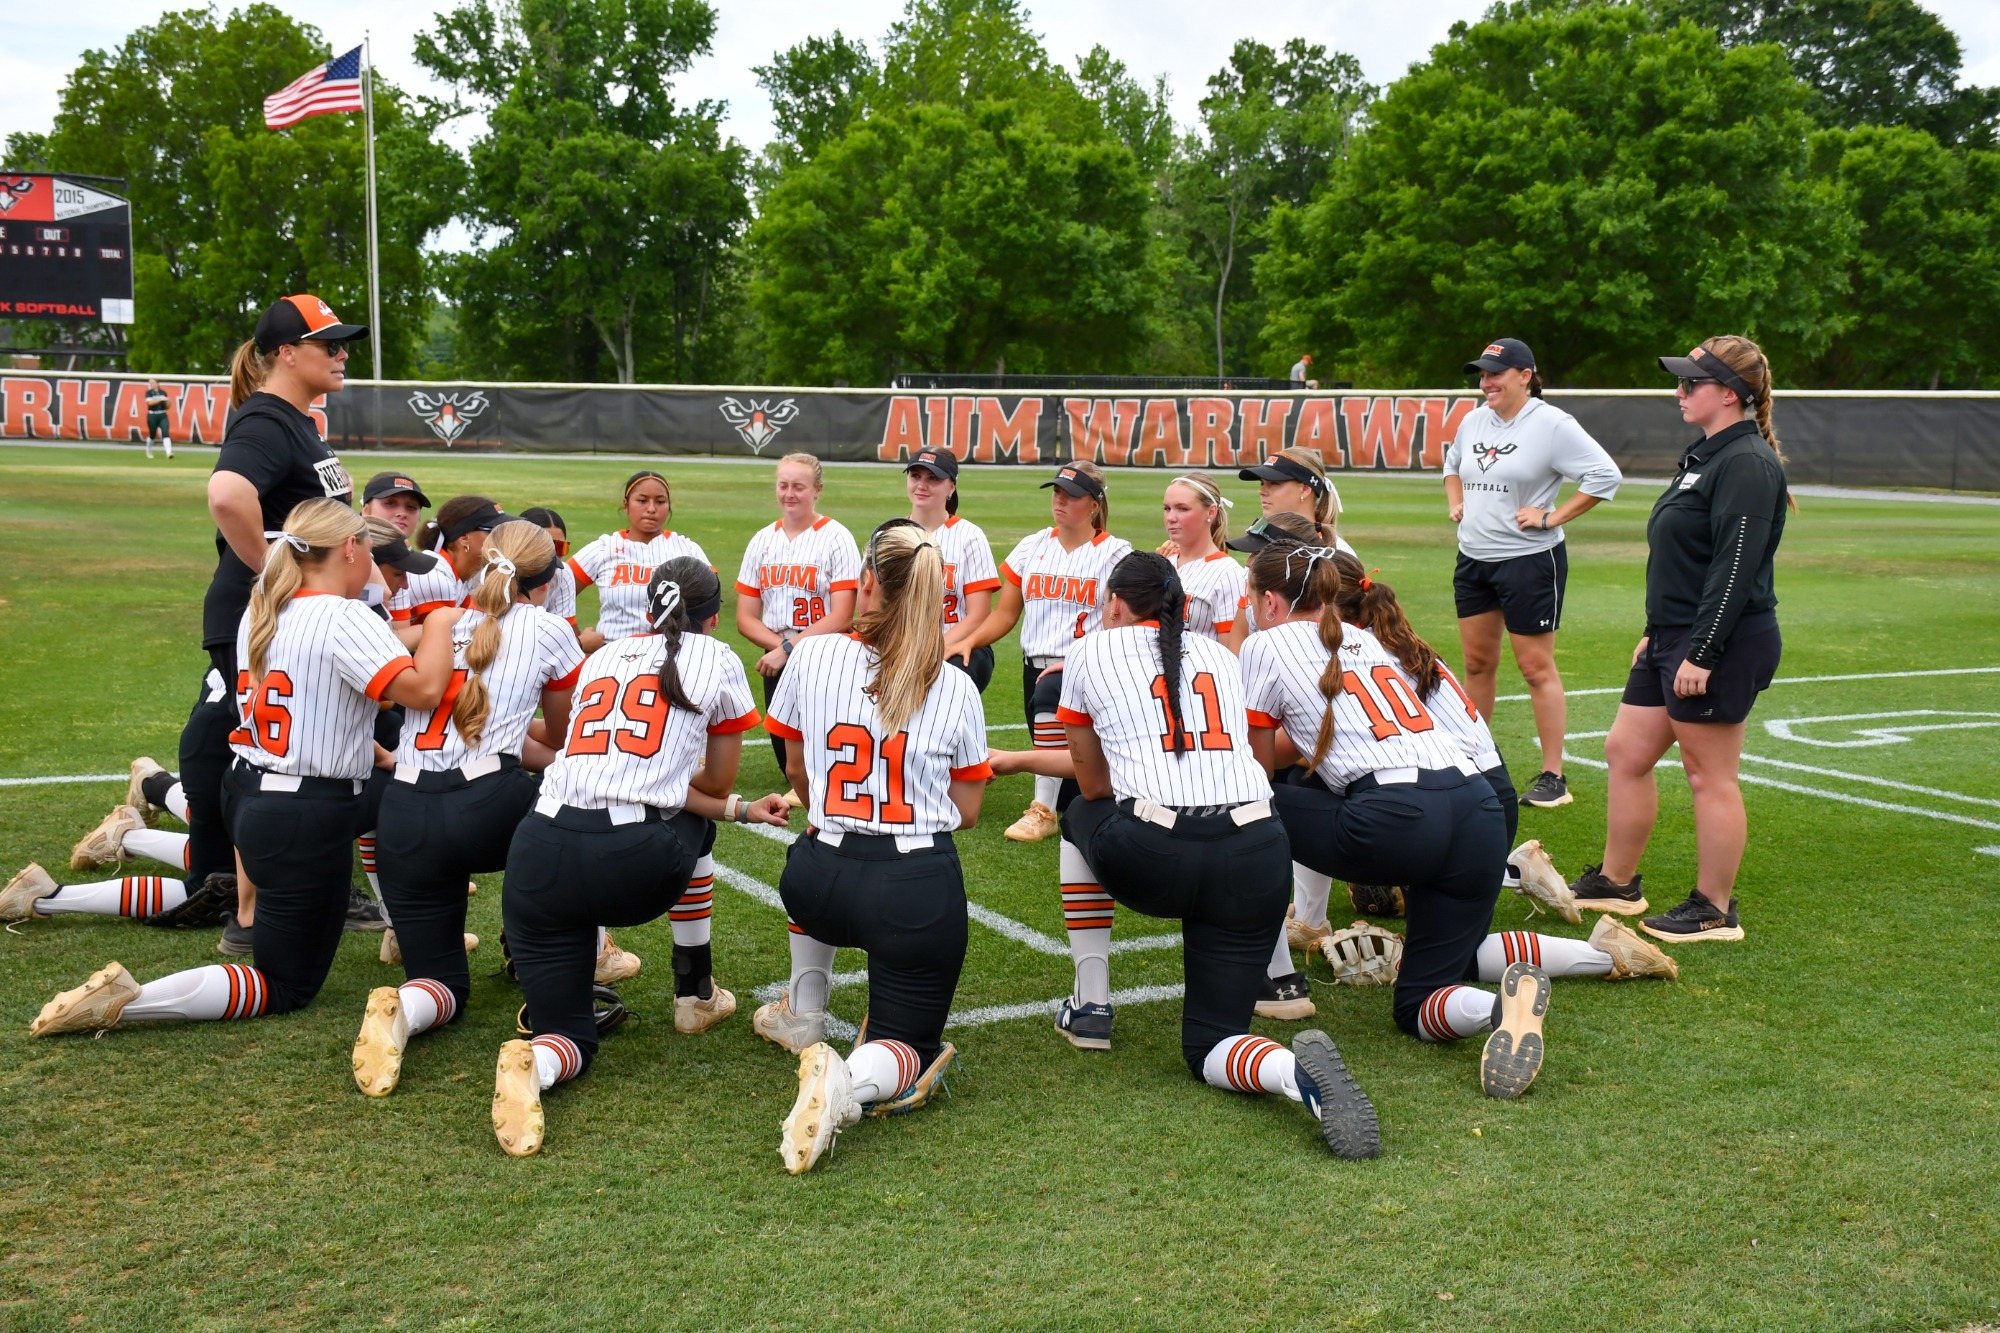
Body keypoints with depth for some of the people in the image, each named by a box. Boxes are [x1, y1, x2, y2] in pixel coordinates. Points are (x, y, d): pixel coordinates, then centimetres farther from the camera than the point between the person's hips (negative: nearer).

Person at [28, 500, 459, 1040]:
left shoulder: (261, 613, 7)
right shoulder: (346, 619, -18)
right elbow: (423, 690, -27)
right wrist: (440, 625, -10)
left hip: (249, 794, 9)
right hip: (305, 821, -9)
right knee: (287, 989, 3)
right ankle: (126, 1001, -15)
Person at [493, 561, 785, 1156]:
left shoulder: (603, 656, 24)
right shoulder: (716, 660, 12)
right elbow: (715, 781, 21)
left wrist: (741, 809, 28)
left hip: (539, 856, 3)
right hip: (631, 868, -3)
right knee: (690, 821, 33)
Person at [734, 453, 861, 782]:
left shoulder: (836, 538, -6)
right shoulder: (763, 540, 9)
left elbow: (841, 617, -13)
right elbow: (745, 618, 7)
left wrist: (789, 649, -16)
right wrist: (780, 644, -11)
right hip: (778, 664, 5)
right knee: (789, 763, 5)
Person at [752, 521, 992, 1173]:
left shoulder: (814, 656, -1)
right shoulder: (956, 688, -3)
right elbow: (966, 811, 5)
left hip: (818, 888, 2)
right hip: (922, 891, -2)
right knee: (909, 1049, 12)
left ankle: (803, 1019, 36)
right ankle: (852, 1082, -24)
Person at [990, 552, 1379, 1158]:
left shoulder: (1092, 651, 16)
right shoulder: (1221, 654, 27)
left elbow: (1095, 783, 21)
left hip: (1151, 858, -3)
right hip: (1256, 854, 4)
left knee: (1079, 813, 33)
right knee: (1210, 1045, 16)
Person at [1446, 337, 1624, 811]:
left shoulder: (1551, 424, -12)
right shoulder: (1474, 421, 10)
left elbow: (1605, 475, -16)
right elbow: (1452, 464, 30)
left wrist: (1553, 516, -16)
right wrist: (1456, 503, 14)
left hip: (1529, 561, -7)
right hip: (1473, 558, 7)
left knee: (1537, 667, -3)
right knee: (1477, 662, 14)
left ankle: (1553, 777, 3)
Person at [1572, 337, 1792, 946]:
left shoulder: (1747, 463, -16)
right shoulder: (1707, 456, 17)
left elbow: (1736, 568, -22)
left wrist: (1701, 654, -24)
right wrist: (1656, 632, 22)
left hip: (1720, 645, -10)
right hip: (1675, 639, 10)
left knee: (1709, 776, -1)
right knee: (1626, 753, 14)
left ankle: (1714, 910, 11)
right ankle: (1616, 883, 27)